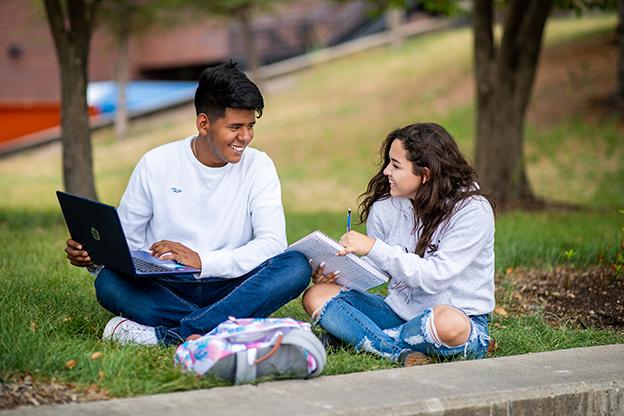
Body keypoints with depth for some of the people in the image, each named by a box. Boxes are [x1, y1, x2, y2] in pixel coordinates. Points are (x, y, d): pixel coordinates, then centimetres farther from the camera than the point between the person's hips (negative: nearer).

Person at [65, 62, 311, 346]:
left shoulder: (258, 166, 1)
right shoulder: (156, 164, 1)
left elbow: (273, 243, -11)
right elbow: (124, 240, 6)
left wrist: (203, 261, -24)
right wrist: (92, 255, -17)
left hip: (229, 289, 1)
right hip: (166, 289, 0)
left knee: (297, 266, -28)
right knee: (108, 282, -29)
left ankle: (162, 334, -32)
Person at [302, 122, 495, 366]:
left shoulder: (473, 210, -14)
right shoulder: (384, 208, 1)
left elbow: (435, 277, -22)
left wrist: (375, 248, -25)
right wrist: (335, 272, -13)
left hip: (462, 319, -5)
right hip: (399, 312, 5)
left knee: (448, 322, -41)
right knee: (316, 295, -9)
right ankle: (403, 353, -26)